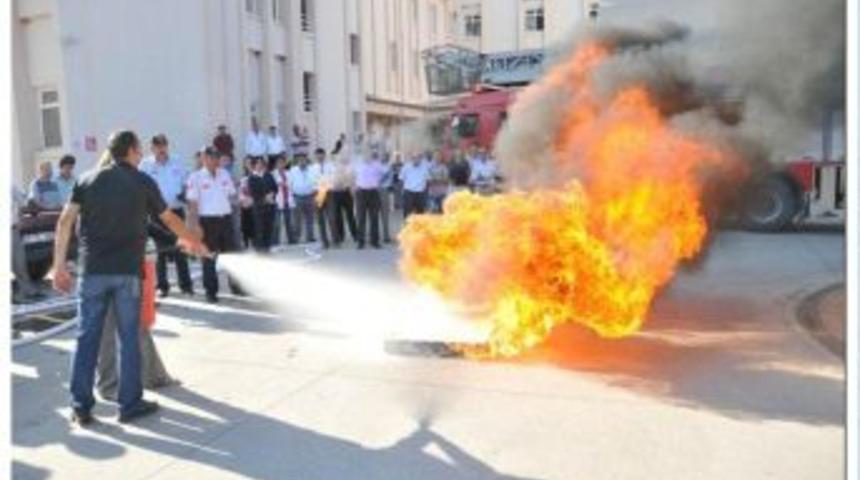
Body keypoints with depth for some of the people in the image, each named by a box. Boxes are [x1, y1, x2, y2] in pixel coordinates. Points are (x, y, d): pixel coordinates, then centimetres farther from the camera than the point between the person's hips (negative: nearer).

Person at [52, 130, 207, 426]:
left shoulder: (87, 180, 8)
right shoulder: (143, 182, 3)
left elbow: (65, 221, 0)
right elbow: (170, 220, 12)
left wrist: (59, 266, 2)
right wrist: (193, 243, 29)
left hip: (92, 270, 3)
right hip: (127, 270, -2)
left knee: (87, 337, 7)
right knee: (129, 338, 5)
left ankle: (81, 407, 12)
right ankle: (130, 404, 11)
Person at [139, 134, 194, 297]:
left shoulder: (177, 163, 8)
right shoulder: (146, 165, 0)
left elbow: (186, 183, 12)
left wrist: (185, 194, -7)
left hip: (177, 210, 2)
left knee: (180, 248, 5)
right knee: (160, 250, 4)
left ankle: (185, 284, 11)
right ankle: (162, 286, 12)